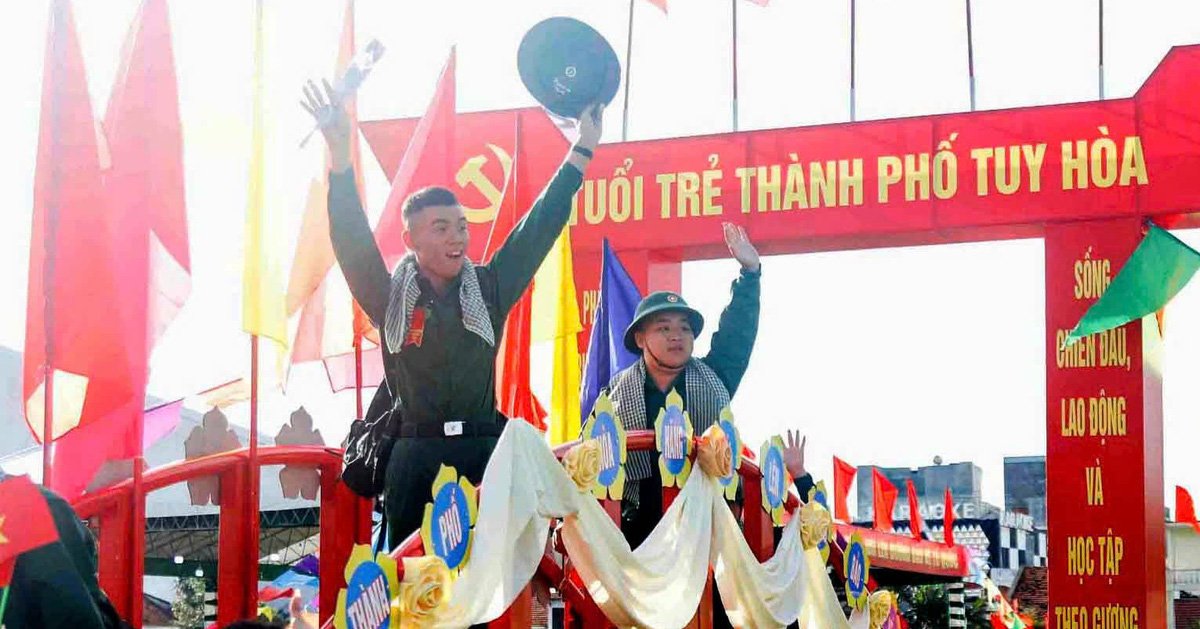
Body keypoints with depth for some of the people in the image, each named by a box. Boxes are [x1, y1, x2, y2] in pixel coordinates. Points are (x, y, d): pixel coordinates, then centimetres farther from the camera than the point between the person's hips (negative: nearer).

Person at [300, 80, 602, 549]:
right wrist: (340, 154, -16)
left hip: (486, 453, 2)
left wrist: (583, 148, 11)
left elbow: (540, 227, 11)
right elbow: (353, 240, -5)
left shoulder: (488, 291, 10)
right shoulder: (390, 298, 6)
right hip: (416, 459, -1)